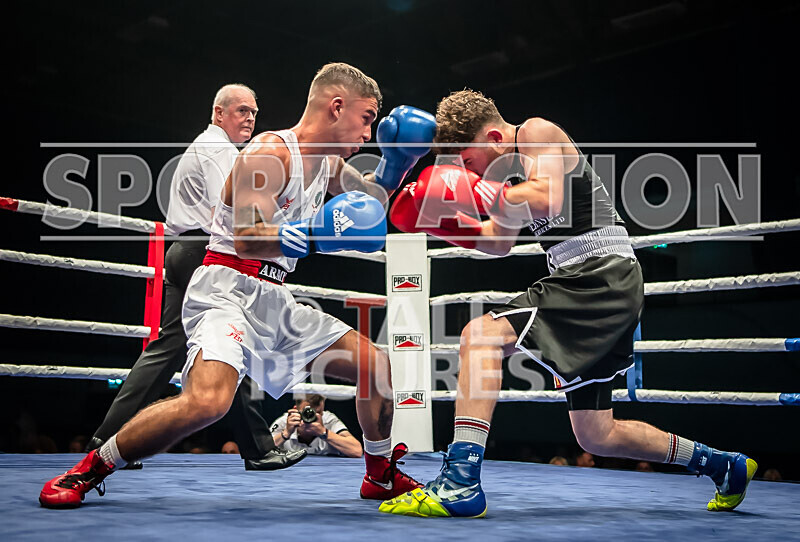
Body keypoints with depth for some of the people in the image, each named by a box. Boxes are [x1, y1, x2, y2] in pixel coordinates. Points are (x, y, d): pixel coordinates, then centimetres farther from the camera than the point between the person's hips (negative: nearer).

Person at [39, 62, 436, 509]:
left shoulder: (327, 161, 12)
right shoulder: (269, 152, -14)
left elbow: (369, 200, 30)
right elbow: (246, 239, -25)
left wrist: (397, 161, 11)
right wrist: (315, 233, -37)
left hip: (275, 302, 9)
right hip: (228, 291, -9)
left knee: (376, 363, 8)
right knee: (208, 401, -32)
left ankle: (382, 475, 27)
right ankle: (86, 472, -11)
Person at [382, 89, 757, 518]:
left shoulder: (537, 132, -6)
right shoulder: (512, 167, 20)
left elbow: (550, 200, -24)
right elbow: (499, 243, 26)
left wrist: (477, 191, -21)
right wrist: (443, 221, 13)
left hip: (601, 274, -10)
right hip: (591, 286, 10)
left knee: (480, 336, -23)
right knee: (596, 437, 14)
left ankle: (460, 484, -30)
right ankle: (723, 465, 29)